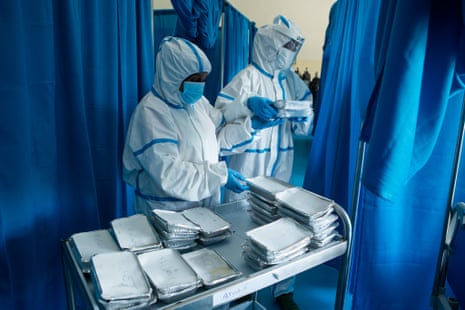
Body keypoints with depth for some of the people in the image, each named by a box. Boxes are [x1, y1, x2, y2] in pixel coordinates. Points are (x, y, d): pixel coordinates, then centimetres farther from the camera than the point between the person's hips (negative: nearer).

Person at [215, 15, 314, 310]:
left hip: (281, 167, 5)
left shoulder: (292, 80, 10)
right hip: (249, 167, -5)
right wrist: (248, 103, -33)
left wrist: (303, 119, -8)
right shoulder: (248, 77, -8)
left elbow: (304, 127, 14)